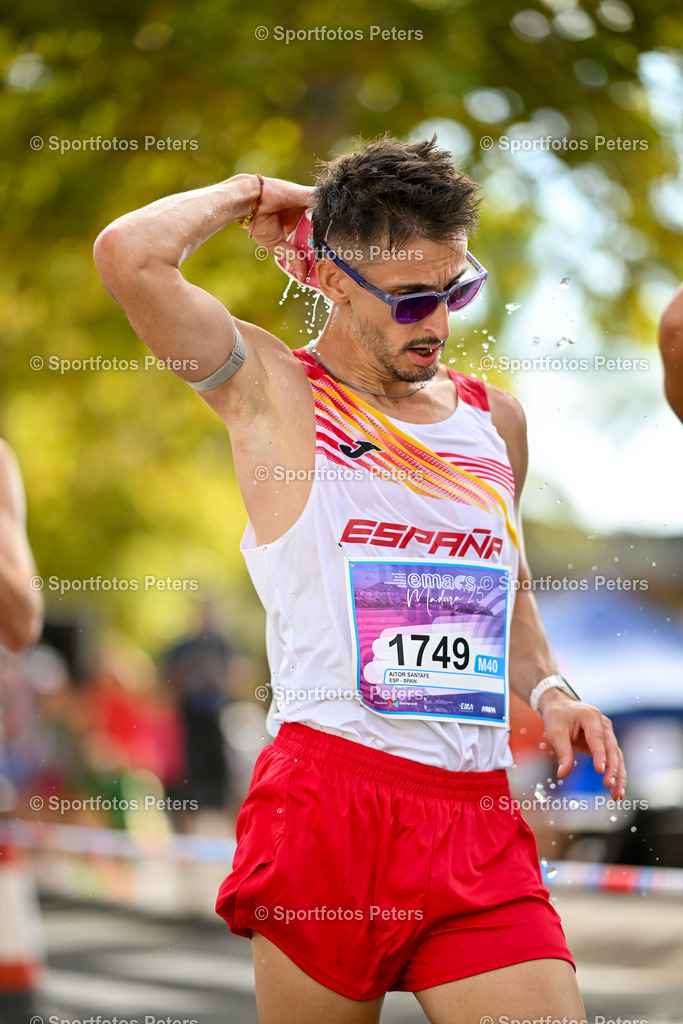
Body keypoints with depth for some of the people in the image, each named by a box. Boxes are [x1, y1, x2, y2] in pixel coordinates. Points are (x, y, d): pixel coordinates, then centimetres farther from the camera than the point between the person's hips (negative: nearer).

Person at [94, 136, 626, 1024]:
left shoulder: (496, 420, 17)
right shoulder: (272, 388, 1)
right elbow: (129, 254, -14)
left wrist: (548, 690, 14)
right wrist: (251, 194, 3)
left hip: (480, 829, 4)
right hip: (329, 796, -4)